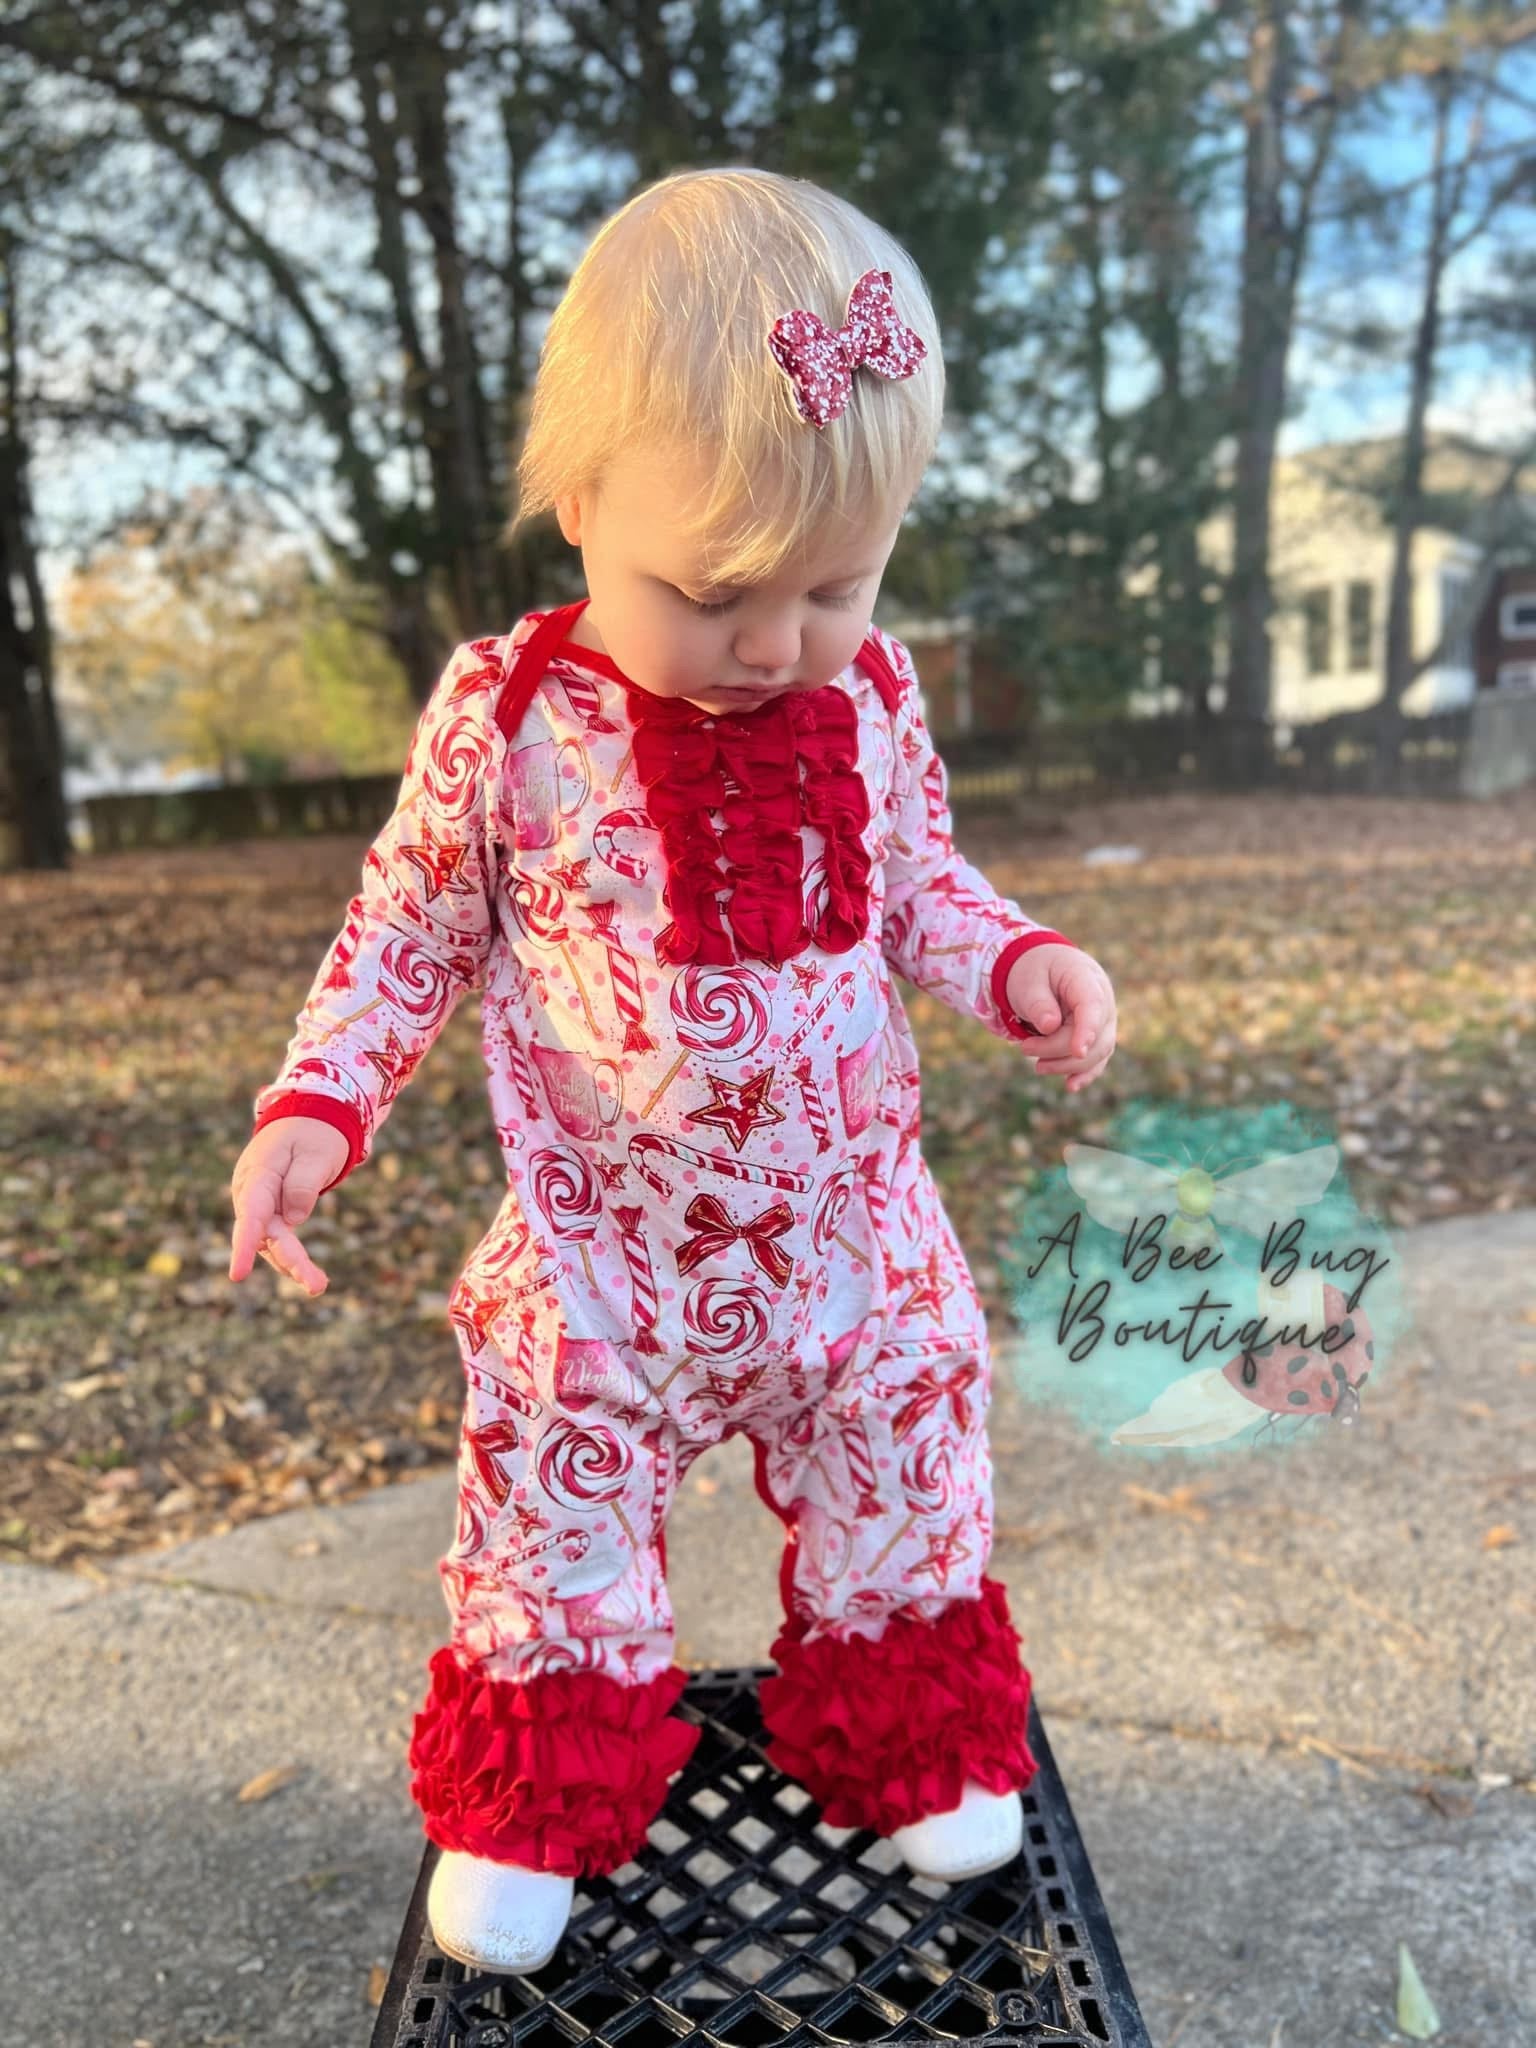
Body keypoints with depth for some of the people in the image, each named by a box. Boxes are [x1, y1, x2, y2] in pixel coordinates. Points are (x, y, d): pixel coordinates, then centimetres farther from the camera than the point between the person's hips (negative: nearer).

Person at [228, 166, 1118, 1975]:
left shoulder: (871, 695, -5)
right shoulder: (505, 715, -13)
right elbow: (412, 918, -2)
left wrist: (1017, 961, -10)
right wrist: (317, 1101, -13)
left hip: (852, 1233, 3)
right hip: (596, 1255, -2)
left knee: (899, 1500, 17)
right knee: (555, 1516, 11)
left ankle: (909, 1739, 44)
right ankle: (535, 1798, 37)